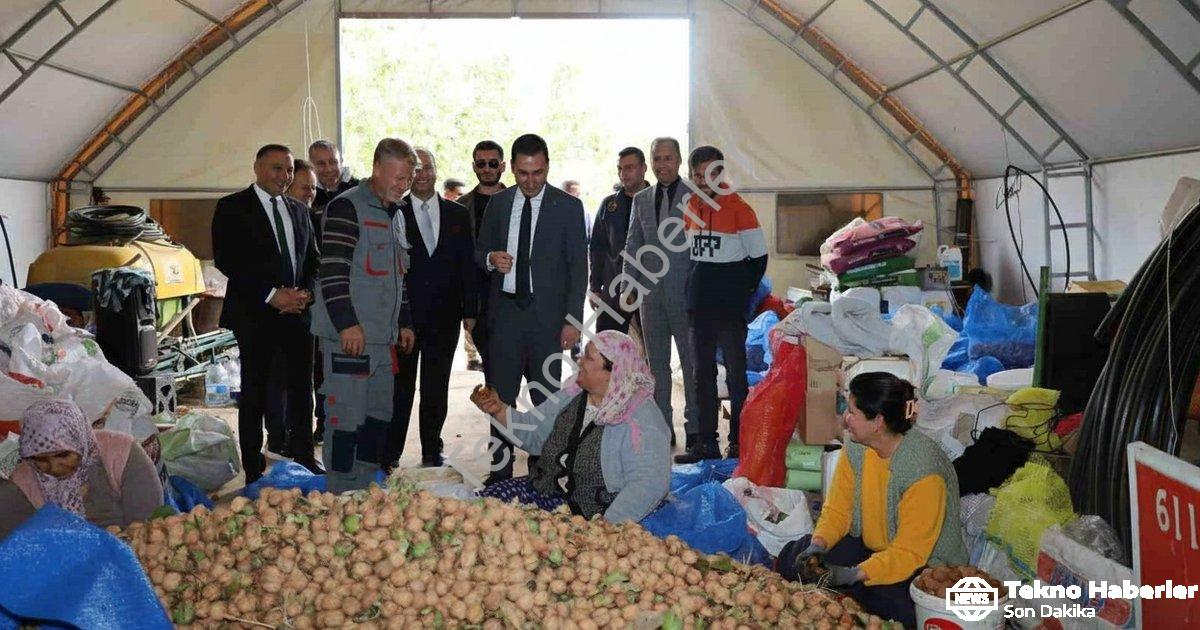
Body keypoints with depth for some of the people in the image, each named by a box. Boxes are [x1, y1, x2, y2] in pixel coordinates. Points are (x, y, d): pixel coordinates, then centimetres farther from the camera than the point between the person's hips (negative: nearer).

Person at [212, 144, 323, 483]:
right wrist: (270, 295, -15)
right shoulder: (232, 208, -1)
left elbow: (312, 258, 19)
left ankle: (304, 459, 20)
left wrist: (305, 292, -2)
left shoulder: (298, 210, 16)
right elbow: (226, 260, -10)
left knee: (302, 389, 7)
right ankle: (254, 470, 12)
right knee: (254, 392, 4)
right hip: (256, 314, -5)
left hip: (297, 311, 5)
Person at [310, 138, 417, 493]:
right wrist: (347, 323, -21)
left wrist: (405, 322, 20)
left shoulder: (395, 215, 19)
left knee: (379, 415, 12)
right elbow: (332, 271, -17)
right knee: (346, 417, -6)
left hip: (384, 336, 9)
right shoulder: (346, 207, -9)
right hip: (349, 334, -9)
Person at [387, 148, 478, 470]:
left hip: (444, 318, 2)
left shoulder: (458, 215, 8)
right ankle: (390, 455, 14)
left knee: (436, 390, 10)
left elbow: (468, 265, 8)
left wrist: (470, 310, 2)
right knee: (399, 388, 4)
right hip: (402, 317, -2)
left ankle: (432, 452, 21)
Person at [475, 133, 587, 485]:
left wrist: (573, 319, -9)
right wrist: (491, 258, -8)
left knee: (546, 398, 3)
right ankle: (500, 473, 16)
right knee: (500, 397, 6)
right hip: (505, 312, 3)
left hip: (546, 314, -3)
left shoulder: (568, 206, 0)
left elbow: (578, 267, -2)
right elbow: (479, 251, 17)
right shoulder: (499, 203, 9)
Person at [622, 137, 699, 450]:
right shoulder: (641, 200, 12)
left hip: (686, 293, -4)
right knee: (657, 365, 10)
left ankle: (694, 428, 12)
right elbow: (633, 246, 14)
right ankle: (663, 428, 19)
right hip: (650, 293, 4)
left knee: (692, 364, 2)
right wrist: (629, 288, 6)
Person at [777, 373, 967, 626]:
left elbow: (910, 552, -27)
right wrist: (819, 544, -20)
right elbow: (836, 510, 0)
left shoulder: (923, 467, -28)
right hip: (867, 547, 6)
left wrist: (854, 574, -37)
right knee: (793, 558, -9)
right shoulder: (855, 448, -7)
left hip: (925, 566, -6)